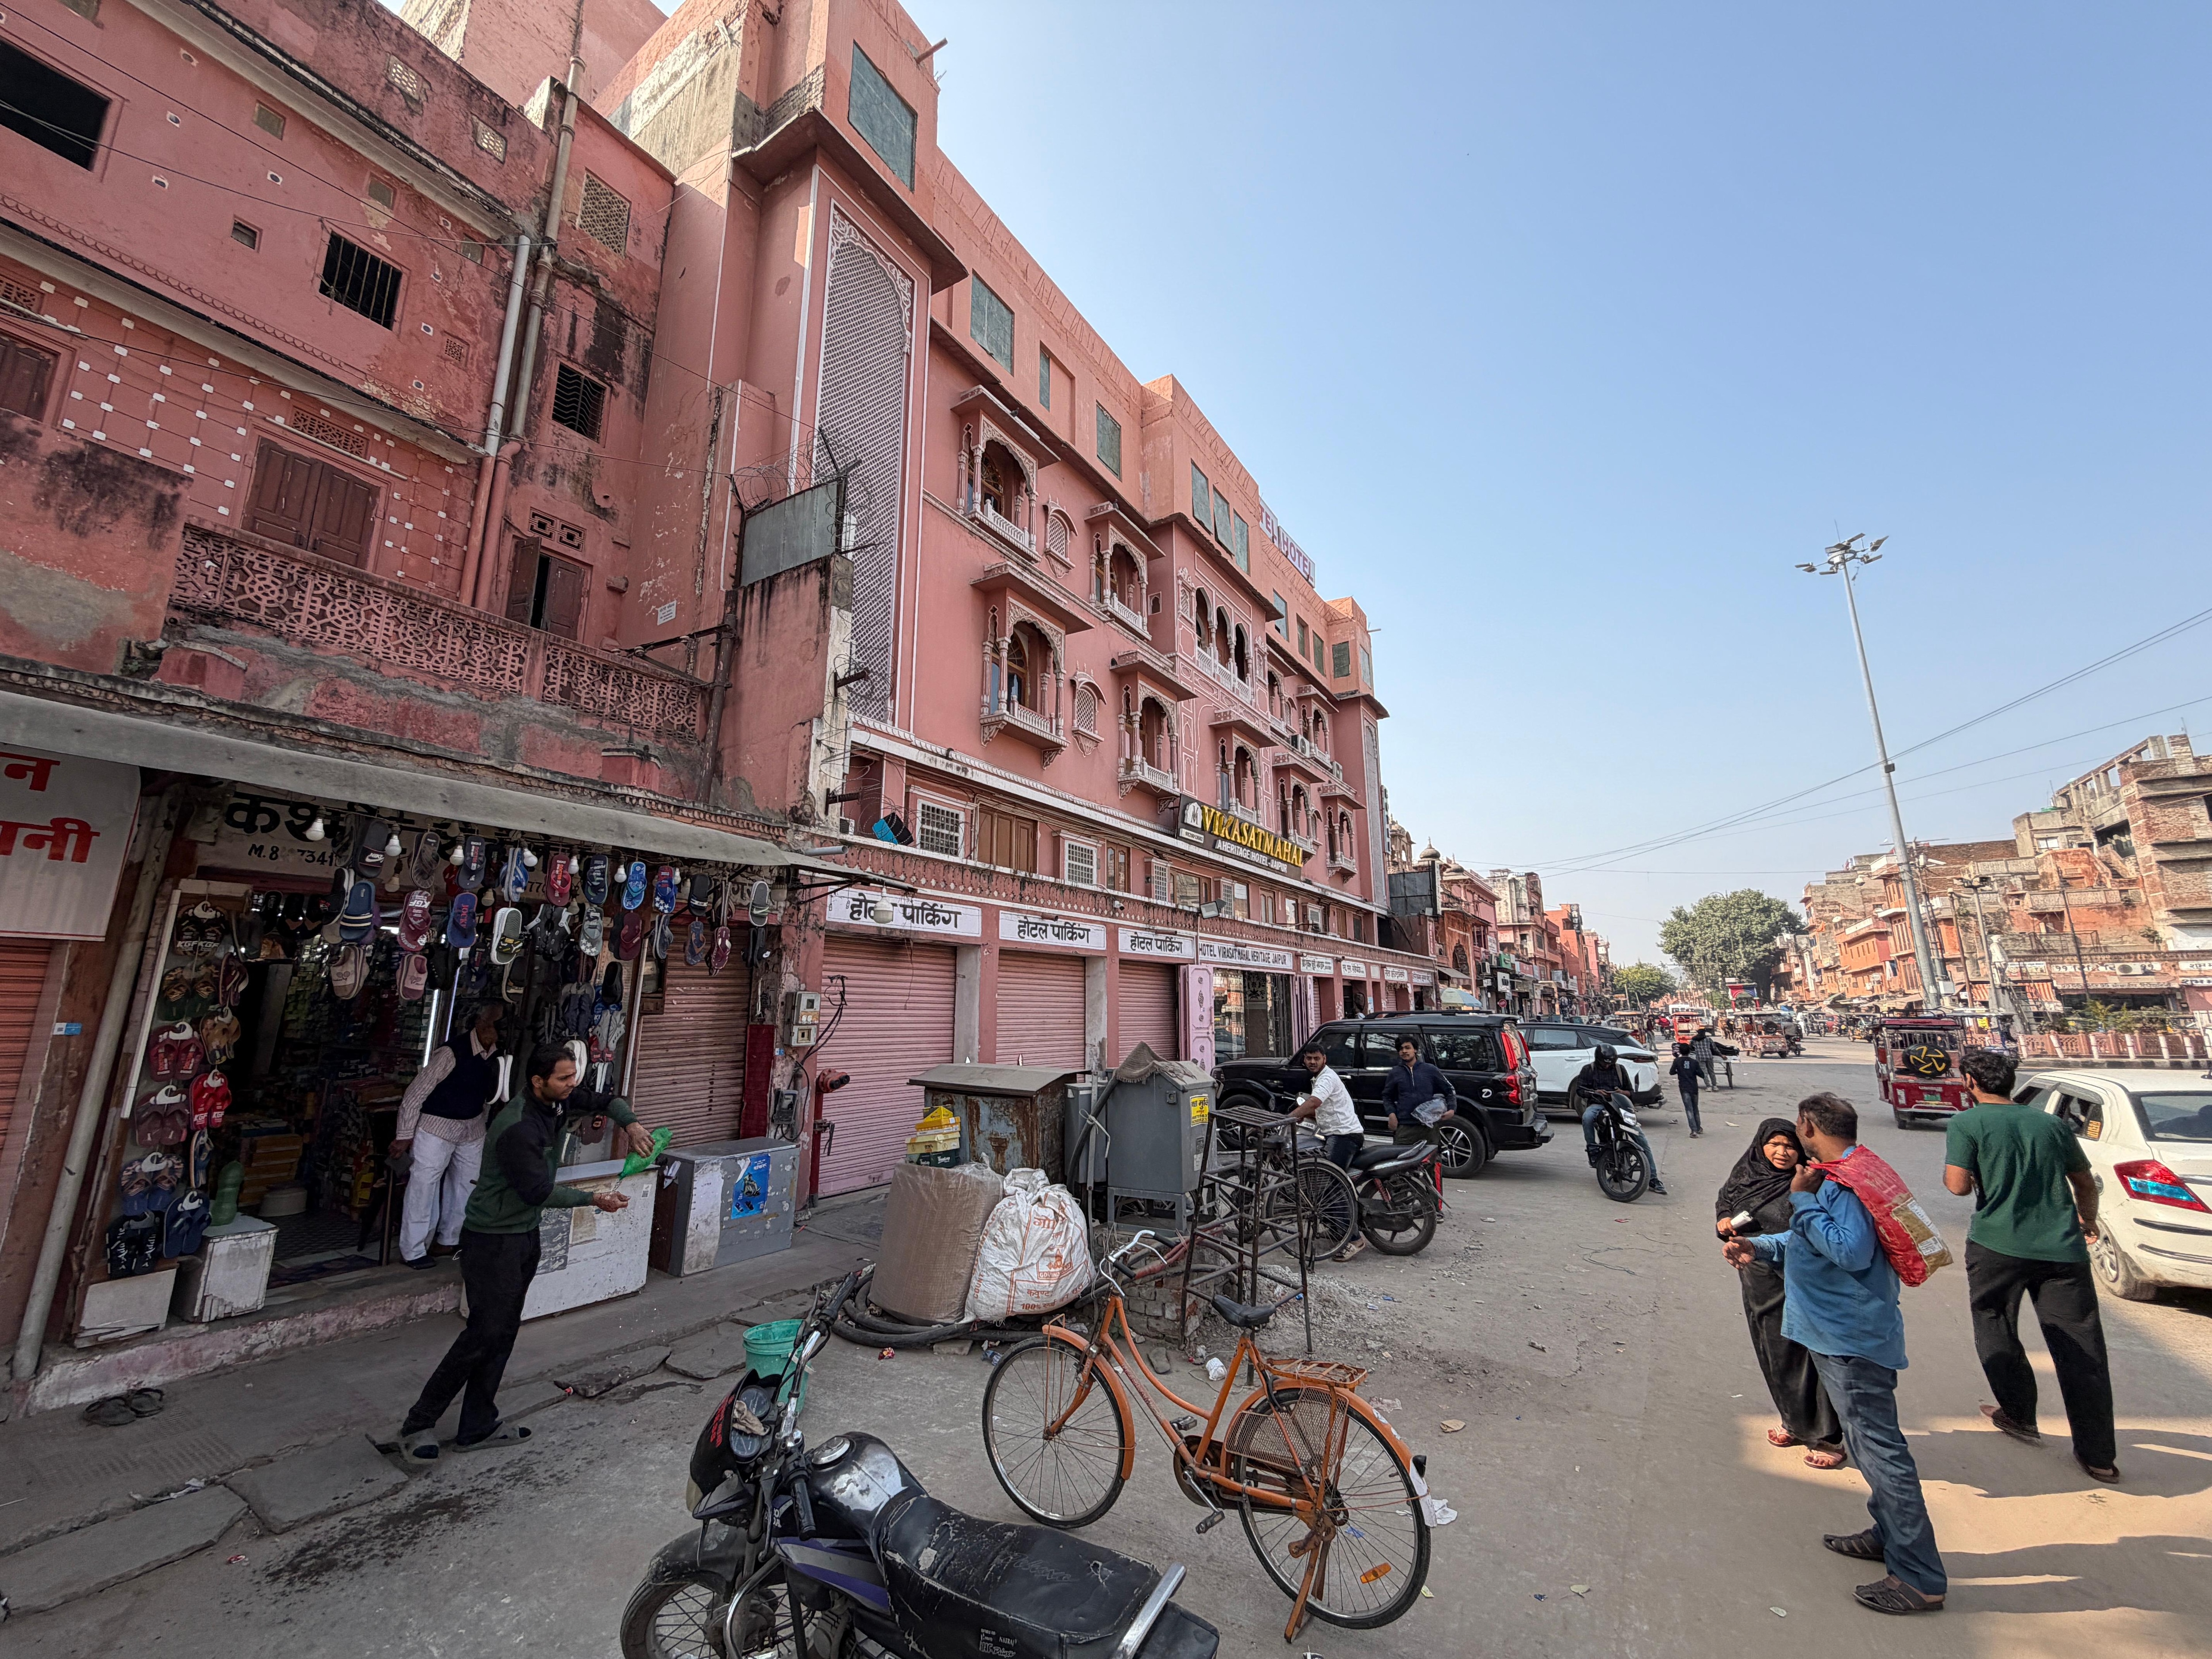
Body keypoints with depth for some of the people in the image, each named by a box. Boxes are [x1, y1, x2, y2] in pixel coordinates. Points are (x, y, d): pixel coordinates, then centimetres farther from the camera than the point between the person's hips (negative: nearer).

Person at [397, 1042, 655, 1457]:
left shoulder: (554, 1100, -3)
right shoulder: (517, 1127, -29)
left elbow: (605, 1100, 8)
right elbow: (538, 1191, -25)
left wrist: (631, 1124, -10)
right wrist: (594, 1200, -18)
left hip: (525, 1235, 9)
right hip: (493, 1240, -9)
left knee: (504, 1332, 14)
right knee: (484, 1333, -2)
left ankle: (478, 1426, 25)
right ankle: (419, 1423, 17)